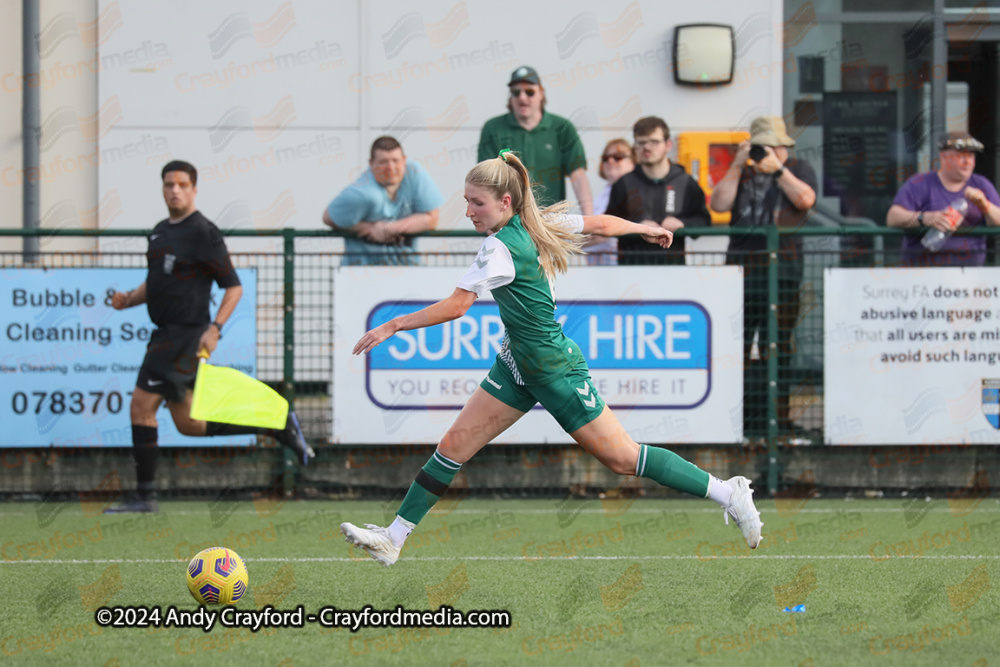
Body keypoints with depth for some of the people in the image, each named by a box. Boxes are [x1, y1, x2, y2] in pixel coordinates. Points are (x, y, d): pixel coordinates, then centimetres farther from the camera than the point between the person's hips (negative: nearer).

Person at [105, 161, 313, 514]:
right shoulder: (160, 231, 15)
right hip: (165, 335, 9)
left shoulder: (203, 233, -11)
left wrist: (214, 329, -22)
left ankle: (145, 495, -5)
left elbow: (233, 287, -11)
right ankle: (279, 427, 22)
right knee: (188, 425, 13)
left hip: (187, 334, -9)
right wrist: (129, 299, 5)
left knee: (141, 405, -12)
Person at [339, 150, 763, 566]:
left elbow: (456, 306, -31)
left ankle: (729, 494, 9)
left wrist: (393, 326, -26)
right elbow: (601, 224, 11)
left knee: (620, 457, -2)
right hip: (518, 364, 10)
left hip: (554, 369, -10)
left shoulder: (501, 249, -25)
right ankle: (393, 539, 6)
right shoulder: (537, 223, -1)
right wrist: (645, 229, 29)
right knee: (454, 446, 4)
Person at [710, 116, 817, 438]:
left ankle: (774, 413, -2)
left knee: (776, 346, -4)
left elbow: (805, 199, -7)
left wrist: (777, 168, -8)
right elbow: (719, 204, 6)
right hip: (741, 266, 3)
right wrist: (738, 165, 1)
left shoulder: (799, 169, 12)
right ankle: (738, 414, 0)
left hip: (781, 269, -3)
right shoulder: (743, 173, 20)